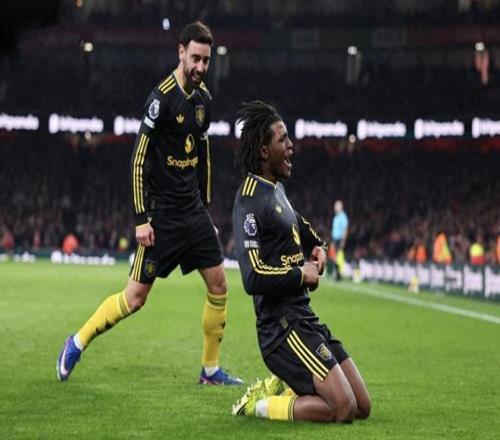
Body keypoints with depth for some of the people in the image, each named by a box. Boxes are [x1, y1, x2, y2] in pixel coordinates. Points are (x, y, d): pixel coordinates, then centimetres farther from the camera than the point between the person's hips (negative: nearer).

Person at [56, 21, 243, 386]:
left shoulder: (204, 98, 7)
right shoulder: (162, 98, -16)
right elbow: (139, 160, -15)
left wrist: (205, 209, 19)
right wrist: (141, 219, -17)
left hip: (193, 211, 7)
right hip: (161, 214, -7)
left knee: (219, 284, 3)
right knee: (136, 297, -4)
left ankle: (211, 369, 15)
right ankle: (77, 344, 15)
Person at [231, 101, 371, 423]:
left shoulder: (276, 188, 14)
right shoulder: (251, 200, -16)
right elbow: (253, 278, -25)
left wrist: (317, 246, 16)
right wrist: (301, 275, -11)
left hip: (305, 318, 9)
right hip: (283, 326, -9)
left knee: (362, 407, 7)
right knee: (343, 409, -19)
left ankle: (279, 387, 15)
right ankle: (258, 406, -4)